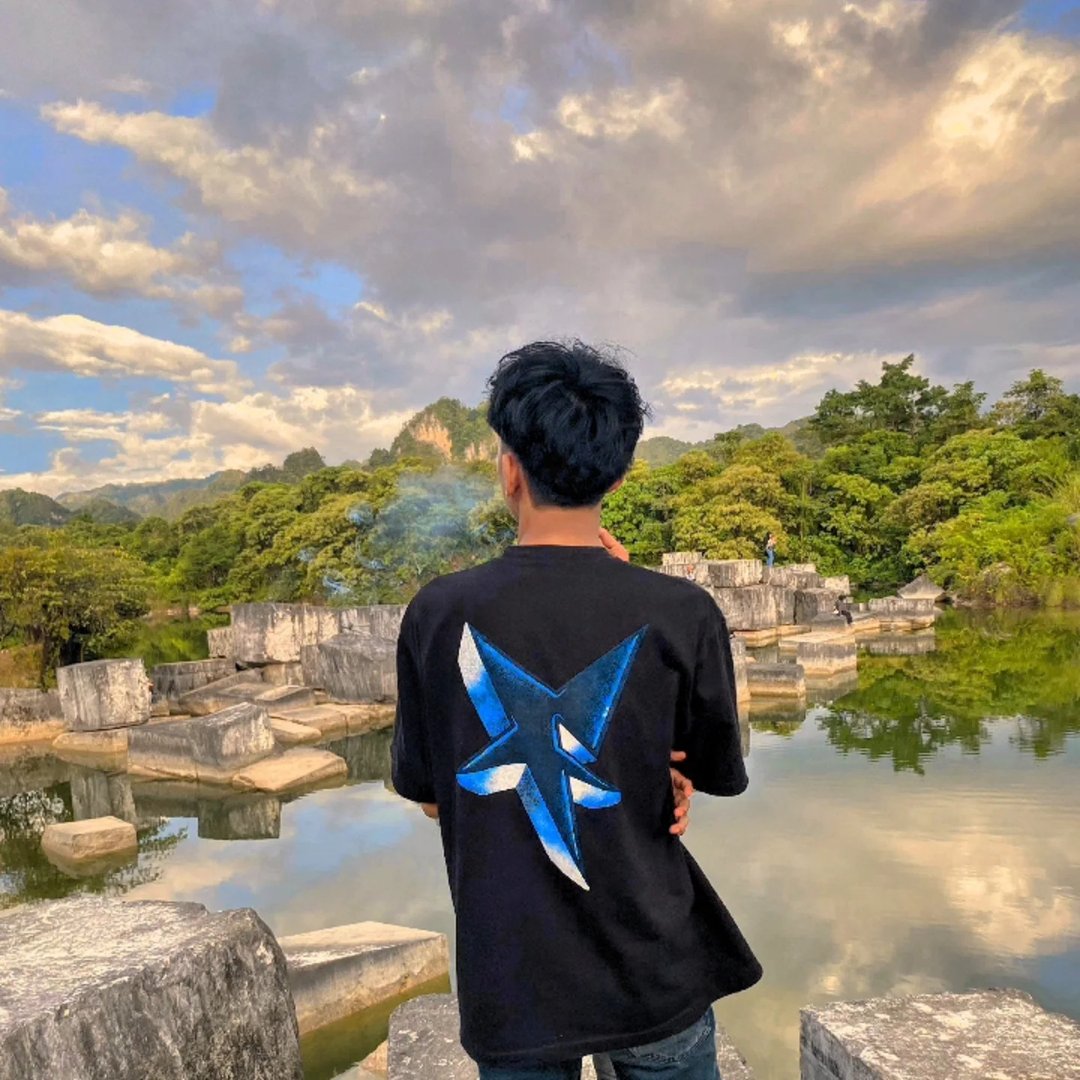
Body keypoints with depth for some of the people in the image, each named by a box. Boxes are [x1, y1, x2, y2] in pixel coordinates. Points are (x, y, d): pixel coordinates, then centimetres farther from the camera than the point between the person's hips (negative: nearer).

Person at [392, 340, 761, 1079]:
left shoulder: (438, 613, -14)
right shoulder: (680, 611, -18)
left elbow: (426, 794, -1)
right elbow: (717, 775, 0)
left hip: (512, 984, 1)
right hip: (655, 969, 0)